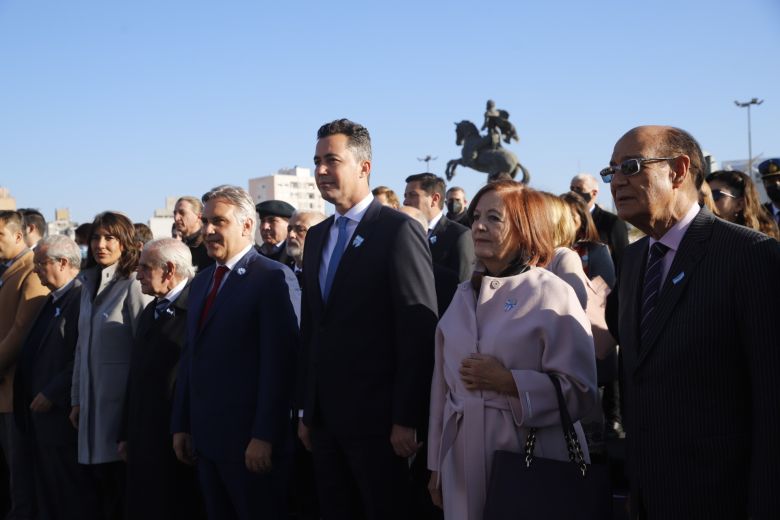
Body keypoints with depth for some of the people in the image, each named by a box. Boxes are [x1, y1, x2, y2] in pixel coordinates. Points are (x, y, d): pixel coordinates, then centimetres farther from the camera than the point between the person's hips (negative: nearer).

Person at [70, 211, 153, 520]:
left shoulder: (133, 285, -10)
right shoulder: (89, 284, 13)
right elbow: (82, 346, 16)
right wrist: (77, 399, 15)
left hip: (121, 399, -7)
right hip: (93, 399, 7)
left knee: (123, 491, -1)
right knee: (99, 482, 10)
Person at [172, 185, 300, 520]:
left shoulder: (273, 278, -10)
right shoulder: (201, 281, 15)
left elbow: (279, 363, -16)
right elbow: (190, 358, 17)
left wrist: (264, 437, -19)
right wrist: (181, 426, 12)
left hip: (251, 442, -7)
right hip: (206, 439, 7)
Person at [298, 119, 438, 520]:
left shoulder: (399, 230, -10)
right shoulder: (317, 236, 13)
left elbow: (419, 332, -14)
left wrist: (406, 419, -16)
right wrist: (307, 411, 12)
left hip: (376, 418, -7)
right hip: (325, 418, 7)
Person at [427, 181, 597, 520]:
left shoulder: (552, 294, -7)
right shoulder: (465, 294, 11)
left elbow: (580, 390, -12)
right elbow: (443, 382, 13)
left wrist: (507, 381, -19)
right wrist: (437, 464, 13)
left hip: (531, 462, -5)